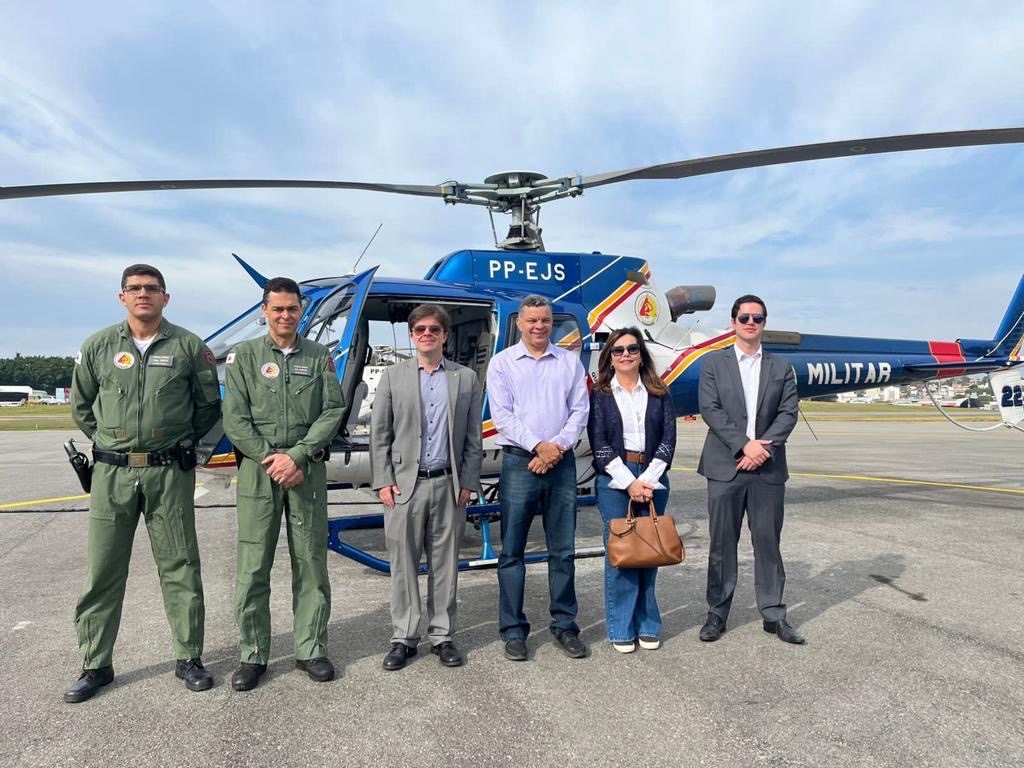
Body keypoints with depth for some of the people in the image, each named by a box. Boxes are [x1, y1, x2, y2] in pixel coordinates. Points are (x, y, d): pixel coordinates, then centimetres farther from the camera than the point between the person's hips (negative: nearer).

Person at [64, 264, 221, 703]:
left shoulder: (188, 347, 0)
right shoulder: (99, 346, 5)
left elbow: (209, 405, 9)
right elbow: (81, 406, 16)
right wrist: (109, 442, 13)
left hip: (170, 473, -2)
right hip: (112, 473, 2)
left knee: (180, 568, 5)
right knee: (102, 572, 8)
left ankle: (189, 658, 18)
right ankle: (95, 665, 22)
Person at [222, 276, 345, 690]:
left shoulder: (319, 356, 9)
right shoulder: (243, 355, 6)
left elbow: (333, 411, 0)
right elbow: (235, 418, -1)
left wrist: (297, 456, -11)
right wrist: (270, 458, -11)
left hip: (308, 469, 1)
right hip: (257, 470, -1)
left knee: (310, 562, 6)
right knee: (253, 566, 2)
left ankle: (310, 648, 18)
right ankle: (252, 655, 15)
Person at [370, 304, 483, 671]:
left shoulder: (466, 378, 7)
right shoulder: (393, 375, 5)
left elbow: (473, 437, 7)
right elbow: (379, 434, 3)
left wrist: (468, 482, 1)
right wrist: (383, 482, -4)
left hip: (448, 485, 1)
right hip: (404, 484, -1)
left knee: (445, 563, 8)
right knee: (403, 562, 5)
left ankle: (442, 636, 20)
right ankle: (403, 637, 17)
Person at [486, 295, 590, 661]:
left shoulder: (570, 362, 10)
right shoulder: (502, 363, 4)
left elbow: (580, 410, 5)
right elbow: (501, 414, -4)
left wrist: (558, 446, -10)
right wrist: (537, 446, -13)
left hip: (561, 462, 2)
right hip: (519, 462, -2)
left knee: (563, 549, 7)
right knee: (511, 550, 2)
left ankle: (565, 625, 19)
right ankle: (513, 630, 12)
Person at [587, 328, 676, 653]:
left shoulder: (659, 393, 9)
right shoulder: (599, 395, 4)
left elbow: (668, 438, 2)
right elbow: (599, 444, -3)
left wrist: (648, 479, -9)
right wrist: (629, 482, -11)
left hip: (652, 477, 2)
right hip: (614, 479, -2)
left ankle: (648, 626, 17)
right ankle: (621, 629, 11)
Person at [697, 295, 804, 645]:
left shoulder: (781, 368, 11)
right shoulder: (713, 363, 5)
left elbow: (788, 413, 2)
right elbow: (710, 409, -6)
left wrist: (764, 446, -13)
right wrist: (745, 445, -15)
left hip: (768, 468, 2)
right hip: (725, 467, -1)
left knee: (768, 541, 7)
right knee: (722, 543, 5)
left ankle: (773, 614, 18)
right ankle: (717, 613, 16)